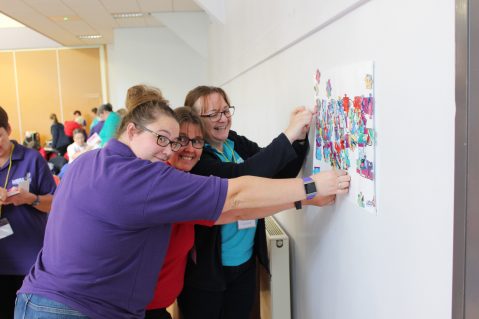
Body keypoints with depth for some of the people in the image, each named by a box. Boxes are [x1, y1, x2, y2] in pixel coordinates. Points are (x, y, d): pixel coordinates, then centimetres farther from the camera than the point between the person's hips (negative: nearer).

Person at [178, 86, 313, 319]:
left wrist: (300, 138, -18)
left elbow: (282, 175, -1)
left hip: (246, 262, 6)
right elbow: (240, 177, -33)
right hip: (205, 268, -5)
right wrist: (288, 134, -31)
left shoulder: (239, 144, 0)